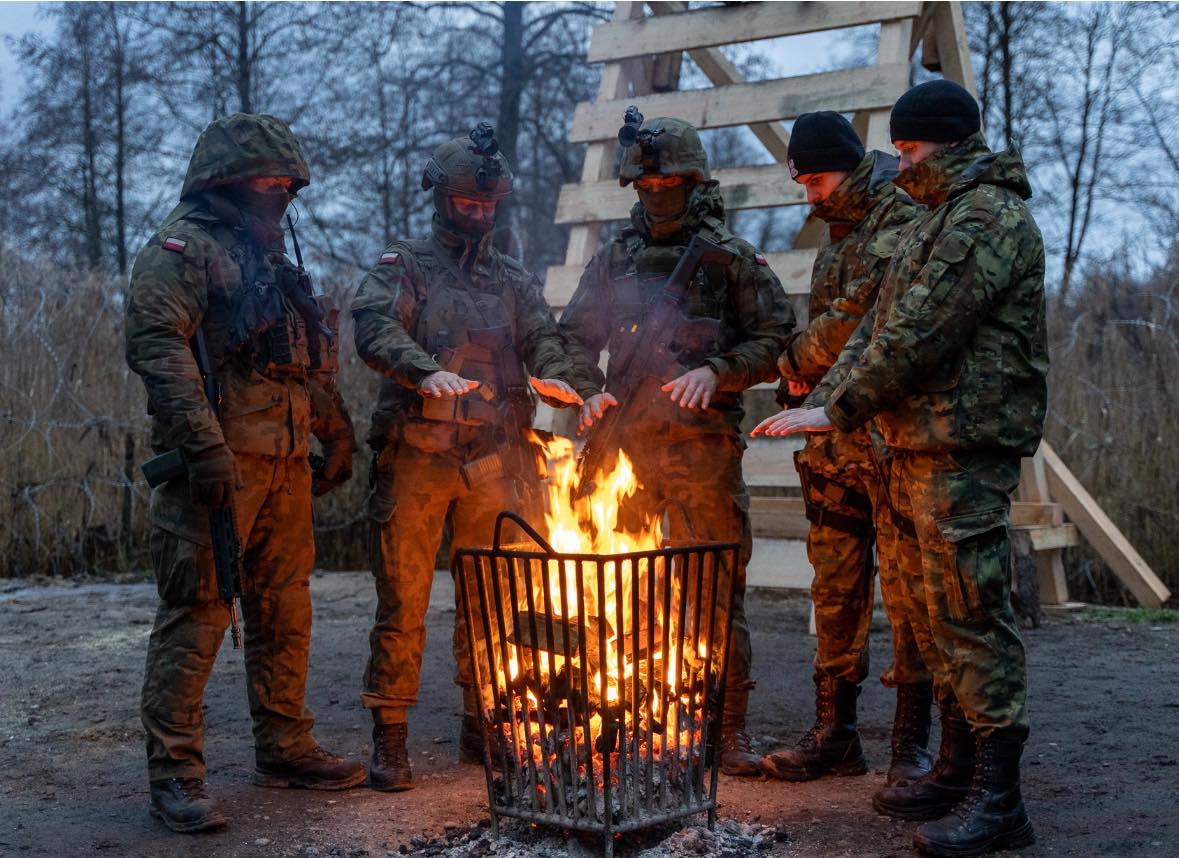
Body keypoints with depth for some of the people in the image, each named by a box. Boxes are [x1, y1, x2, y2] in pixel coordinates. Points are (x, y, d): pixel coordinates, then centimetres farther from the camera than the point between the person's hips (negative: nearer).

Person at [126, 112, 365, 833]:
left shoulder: (271, 257, 24)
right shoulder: (183, 246, -4)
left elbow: (311, 362, 31)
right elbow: (157, 344, -17)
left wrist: (337, 430, 26)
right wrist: (204, 446, -24)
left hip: (287, 463, 9)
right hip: (221, 464, -8)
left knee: (285, 611, 13)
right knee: (197, 614, -7)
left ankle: (285, 748, 24)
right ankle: (176, 772, -1)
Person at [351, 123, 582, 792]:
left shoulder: (514, 280, 18)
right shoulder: (402, 267, 6)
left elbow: (545, 340, 4)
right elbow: (377, 331, -12)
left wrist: (554, 378, -20)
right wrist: (427, 371, -32)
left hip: (496, 463, 4)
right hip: (415, 457, -3)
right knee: (403, 603, -1)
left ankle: (483, 726, 24)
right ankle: (390, 740, 8)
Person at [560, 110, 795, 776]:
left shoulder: (731, 257, 3)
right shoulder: (614, 259, 13)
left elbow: (773, 340, 0)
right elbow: (576, 337, 17)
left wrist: (715, 372, -14)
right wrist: (590, 391, -1)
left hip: (706, 446, -3)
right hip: (625, 442, 3)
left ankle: (730, 725, 10)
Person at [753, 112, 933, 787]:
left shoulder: (903, 219, -7)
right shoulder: (840, 234, 21)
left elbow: (861, 315, -19)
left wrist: (799, 359, -4)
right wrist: (807, 374, 5)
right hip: (835, 440, 9)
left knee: (905, 590, -3)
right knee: (835, 590, 10)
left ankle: (914, 743, 5)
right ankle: (835, 734, 19)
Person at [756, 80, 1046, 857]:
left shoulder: (989, 218, -12)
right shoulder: (940, 222, 22)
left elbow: (917, 336, -19)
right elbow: (881, 324, 19)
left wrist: (840, 414, -14)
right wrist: (831, 392, 3)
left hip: (966, 450, -10)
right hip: (924, 447, 11)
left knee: (971, 614, -8)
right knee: (936, 614, 14)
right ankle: (958, 773, 25)